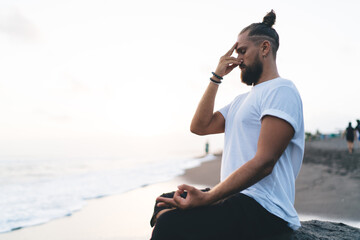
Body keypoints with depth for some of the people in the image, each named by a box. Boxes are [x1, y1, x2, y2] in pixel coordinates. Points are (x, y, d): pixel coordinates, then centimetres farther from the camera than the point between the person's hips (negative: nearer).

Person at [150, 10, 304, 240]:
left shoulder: (281, 91, -10)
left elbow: (263, 163, -20)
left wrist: (207, 197, -24)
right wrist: (216, 77, 12)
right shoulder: (242, 100, 22)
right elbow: (199, 126, 14)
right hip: (235, 196, 10)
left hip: (264, 211, -10)